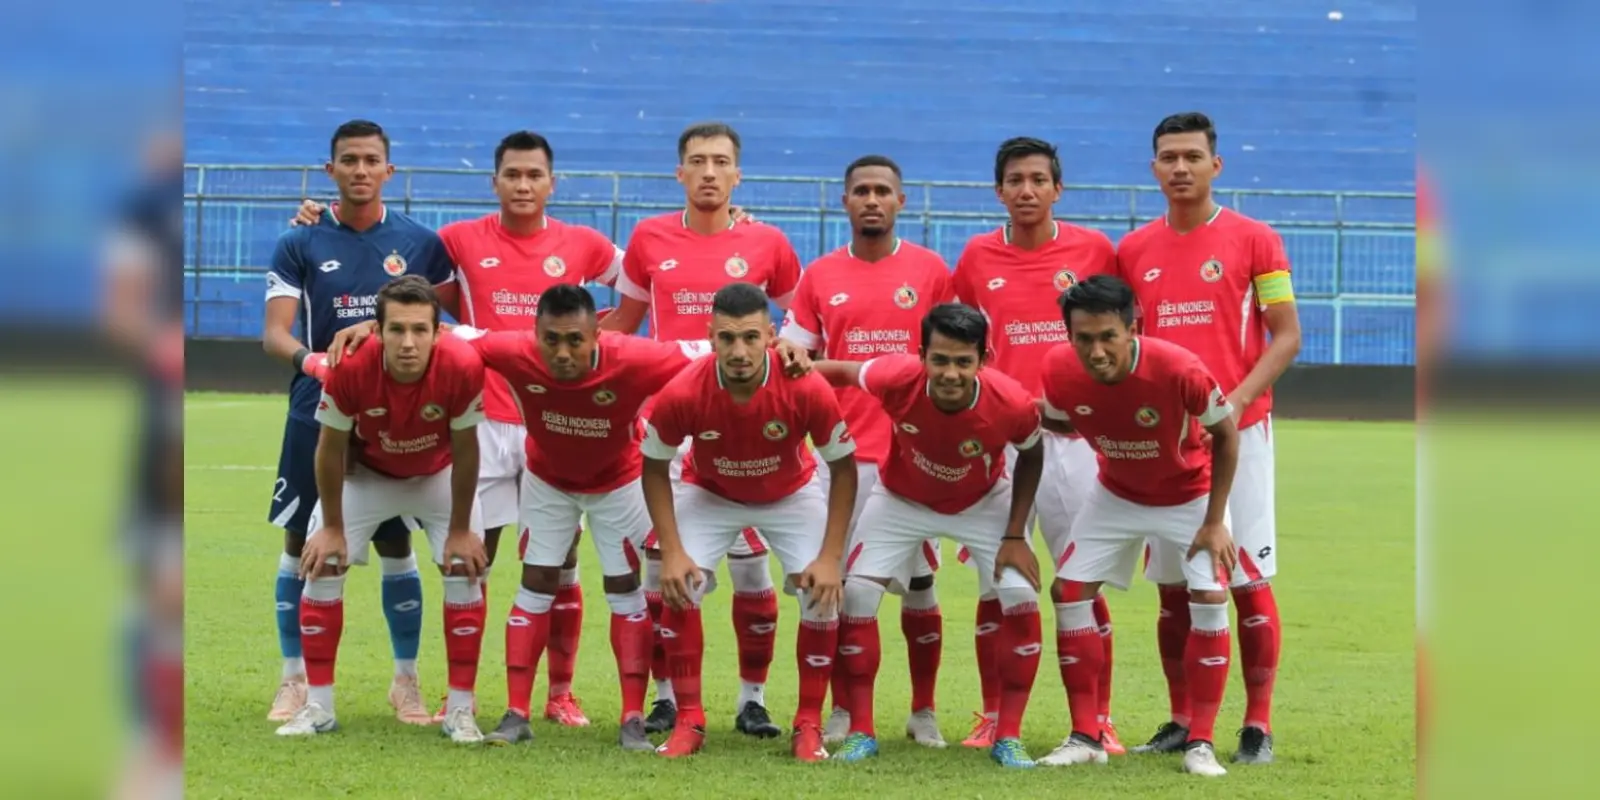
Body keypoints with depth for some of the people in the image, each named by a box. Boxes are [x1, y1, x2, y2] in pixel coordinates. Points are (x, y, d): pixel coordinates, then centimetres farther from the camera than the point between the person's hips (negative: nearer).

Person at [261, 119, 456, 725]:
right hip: (316, 415, 0)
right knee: (302, 544, 3)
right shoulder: (300, 244, -1)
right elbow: (274, 333, -8)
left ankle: (406, 682, 14)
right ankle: (295, 680, 14)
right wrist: (313, 360, -28)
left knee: (395, 544, 4)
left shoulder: (420, 243, 2)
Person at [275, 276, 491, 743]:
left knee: (465, 569, -8)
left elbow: (464, 451, -20)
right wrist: (332, 528, -10)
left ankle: (460, 711, 3)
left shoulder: (462, 367, -36)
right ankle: (318, 707, 5)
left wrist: (460, 530, -12)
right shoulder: (350, 368, -36)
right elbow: (331, 448, -18)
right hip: (366, 473, 0)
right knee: (322, 566, -7)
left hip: (439, 475, 0)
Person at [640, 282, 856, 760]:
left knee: (823, 593, -13)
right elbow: (655, 469, -14)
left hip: (793, 495, 0)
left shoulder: (808, 390, -34)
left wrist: (831, 556, -22)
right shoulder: (681, 394, -33)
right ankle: (688, 722, 2)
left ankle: (809, 727, 3)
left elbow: (843, 469, -19)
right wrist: (671, 551, -20)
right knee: (678, 590, -14)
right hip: (708, 495, 0)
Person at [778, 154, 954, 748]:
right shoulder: (820, 277, 6)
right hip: (843, 453, 1)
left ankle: (923, 712, 14)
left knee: (918, 585, 3)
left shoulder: (931, 271, 3)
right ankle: (841, 711, 12)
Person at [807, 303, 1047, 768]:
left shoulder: (1012, 404, -34)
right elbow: (842, 371, -13)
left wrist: (1015, 535, -12)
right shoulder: (898, 379, -36)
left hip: (983, 503, 0)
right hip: (902, 500, 0)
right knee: (856, 595, -9)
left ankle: (1008, 738, 3)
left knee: (1022, 599, -11)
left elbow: (1031, 456, -12)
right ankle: (860, 732, 4)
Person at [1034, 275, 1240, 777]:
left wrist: (1215, 522, -17)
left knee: (1209, 599, -15)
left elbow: (1226, 433, -18)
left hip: (1190, 495, -3)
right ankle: (1086, 737, 6)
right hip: (1116, 495, 3)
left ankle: (1200, 743, -4)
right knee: (1069, 591, -4)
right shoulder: (1059, 369, -26)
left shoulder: (1180, 369, -36)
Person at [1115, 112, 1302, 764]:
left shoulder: (1253, 240, -2)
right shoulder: (1133, 251, 9)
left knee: (1249, 580, -3)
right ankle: (1180, 722, 15)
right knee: (1173, 585, 7)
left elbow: (1287, 336, -3)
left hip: (1236, 432, -4)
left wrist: (1237, 400, -16)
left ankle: (1258, 726, 4)